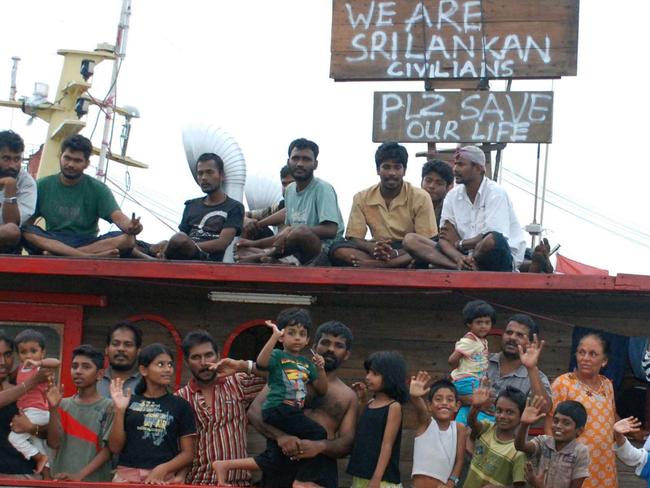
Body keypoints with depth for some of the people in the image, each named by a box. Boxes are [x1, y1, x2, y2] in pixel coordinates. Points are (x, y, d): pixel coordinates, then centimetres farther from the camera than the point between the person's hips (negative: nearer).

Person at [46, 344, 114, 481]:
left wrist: (80, 475, -16)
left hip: (95, 481, -3)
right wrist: (53, 409, -9)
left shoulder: (108, 407, -2)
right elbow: (53, 443, 1)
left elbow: (107, 449, -7)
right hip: (61, 480, 3)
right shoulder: (63, 405, 9)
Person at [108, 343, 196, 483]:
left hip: (164, 478, -1)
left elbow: (188, 453, 4)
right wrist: (120, 411, -5)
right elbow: (115, 448, 6)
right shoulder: (128, 402, 8)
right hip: (127, 476, 1)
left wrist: (163, 469, -12)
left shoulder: (180, 405, 6)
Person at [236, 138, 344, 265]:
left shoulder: (322, 189, -8)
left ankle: (267, 255, -11)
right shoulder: (290, 190, 15)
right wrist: (255, 244, 14)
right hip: (297, 253, 6)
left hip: (324, 251, -6)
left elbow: (331, 231, -20)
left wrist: (294, 230, -24)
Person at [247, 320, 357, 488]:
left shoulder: (348, 397, 15)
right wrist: (280, 435, -19)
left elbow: (346, 444, 5)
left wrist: (320, 446, -18)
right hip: (278, 462, -1)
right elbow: (255, 410, 1)